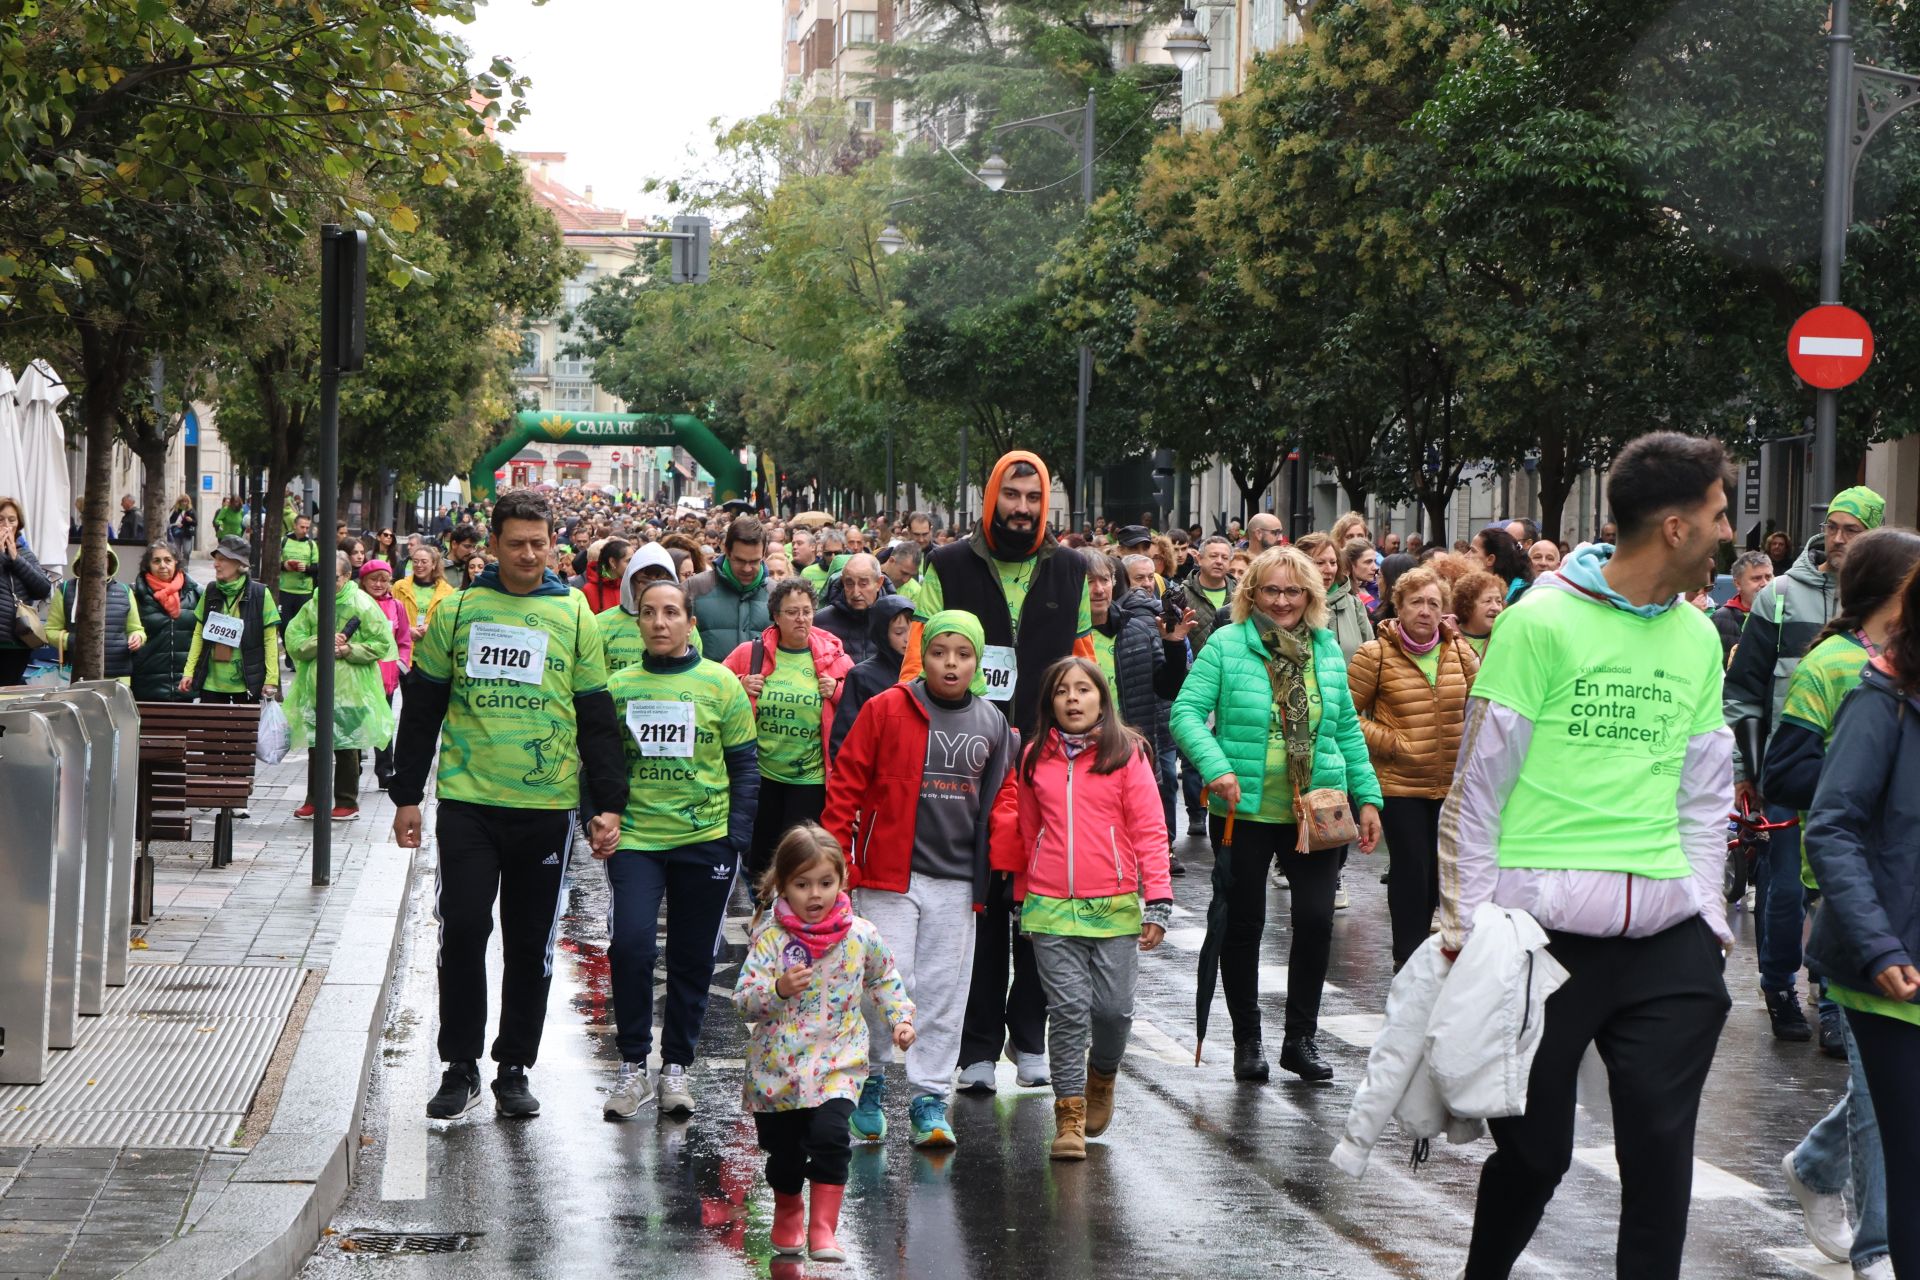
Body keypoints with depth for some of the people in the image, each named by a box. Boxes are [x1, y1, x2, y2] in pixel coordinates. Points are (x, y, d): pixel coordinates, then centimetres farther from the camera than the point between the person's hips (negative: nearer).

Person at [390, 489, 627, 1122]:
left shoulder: (575, 617, 5)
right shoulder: (458, 612, 4)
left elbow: (596, 718, 6)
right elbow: (421, 707, 8)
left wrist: (609, 802, 0)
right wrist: (406, 795, 6)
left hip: (546, 807, 1)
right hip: (468, 802, 0)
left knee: (531, 944, 6)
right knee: (462, 931, -5)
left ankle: (514, 1069, 16)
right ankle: (460, 1065, 8)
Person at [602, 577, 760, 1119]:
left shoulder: (720, 684, 0)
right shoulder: (618, 687, 5)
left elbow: (745, 765, 2)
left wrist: (738, 835, -6)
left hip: (705, 839, 0)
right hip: (635, 839, 0)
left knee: (692, 958, 7)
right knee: (631, 943, -15)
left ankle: (676, 1066, 21)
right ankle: (632, 1066, -2)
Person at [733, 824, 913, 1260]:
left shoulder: (862, 936, -2)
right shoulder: (771, 938, -9)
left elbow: (884, 980, 18)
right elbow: (743, 1001, -13)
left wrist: (900, 1018, 5)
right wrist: (779, 989, -31)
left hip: (837, 1062, 0)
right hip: (777, 1066, 0)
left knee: (830, 1135, -22)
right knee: (783, 1150, 11)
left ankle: (823, 1228, -11)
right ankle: (787, 1211, 43)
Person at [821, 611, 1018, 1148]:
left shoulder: (992, 724, 9)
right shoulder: (886, 710, -4)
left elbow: (1002, 792, 18)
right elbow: (846, 782, -1)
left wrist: (1004, 834, -1)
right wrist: (836, 857, -4)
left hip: (958, 881, 4)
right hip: (889, 877, -3)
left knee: (944, 994, 5)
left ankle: (930, 1099, 14)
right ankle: (871, 1079, 15)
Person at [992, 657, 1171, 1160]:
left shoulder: (1127, 754, 2)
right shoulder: (1036, 758, 10)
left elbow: (1149, 830, -1)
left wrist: (1158, 900, -7)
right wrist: (1023, 900, 21)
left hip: (1115, 906, -1)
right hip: (1051, 909, 1)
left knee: (1113, 1007, -2)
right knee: (1068, 1010, -3)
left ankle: (1102, 1078, 28)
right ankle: (1069, 1115, 4)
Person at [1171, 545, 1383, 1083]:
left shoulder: (1327, 650, 8)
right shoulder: (1227, 645, -5)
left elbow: (1348, 730, 13)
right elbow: (1187, 711, -10)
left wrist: (1367, 797, 8)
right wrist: (1215, 766, -25)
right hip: (1244, 812, -3)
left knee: (1316, 919, 0)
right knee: (1244, 923, 7)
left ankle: (1301, 1038, 16)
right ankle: (1247, 1039, 21)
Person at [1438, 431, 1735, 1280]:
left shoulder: (1698, 637, 12)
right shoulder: (1542, 622, -6)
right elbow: (1478, 782, -4)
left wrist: (1706, 906, 10)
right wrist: (1465, 916, -6)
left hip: (1668, 933, 5)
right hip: (1544, 924, -5)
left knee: (1661, 1146, 1)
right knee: (1534, 1148, 6)